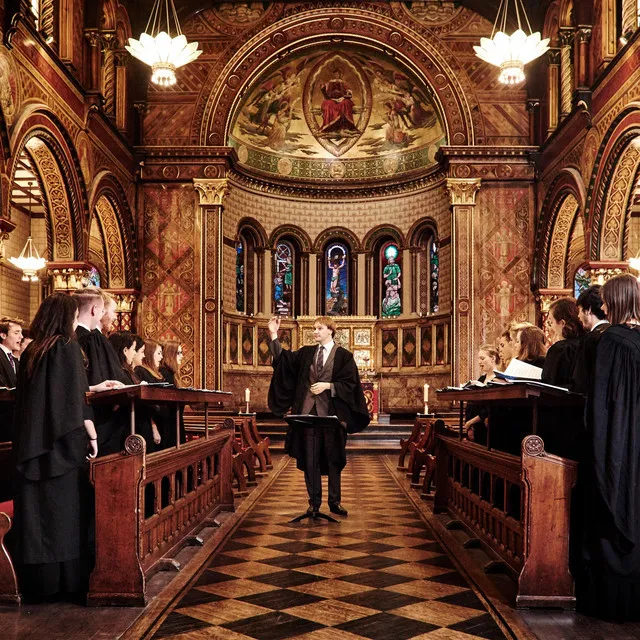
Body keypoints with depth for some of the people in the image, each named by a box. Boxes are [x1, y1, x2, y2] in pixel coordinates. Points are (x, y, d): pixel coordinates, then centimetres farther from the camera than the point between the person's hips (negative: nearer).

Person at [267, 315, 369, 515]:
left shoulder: (343, 356, -1)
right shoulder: (306, 353, 11)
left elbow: (349, 384, -5)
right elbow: (283, 358, 1)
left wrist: (327, 385, -16)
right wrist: (273, 335, -7)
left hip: (332, 413, -3)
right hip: (308, 412, 3)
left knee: (333, 458, 5)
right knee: (309, 459, 4)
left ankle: (334, 502, 14)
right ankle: (314, 502, 13)